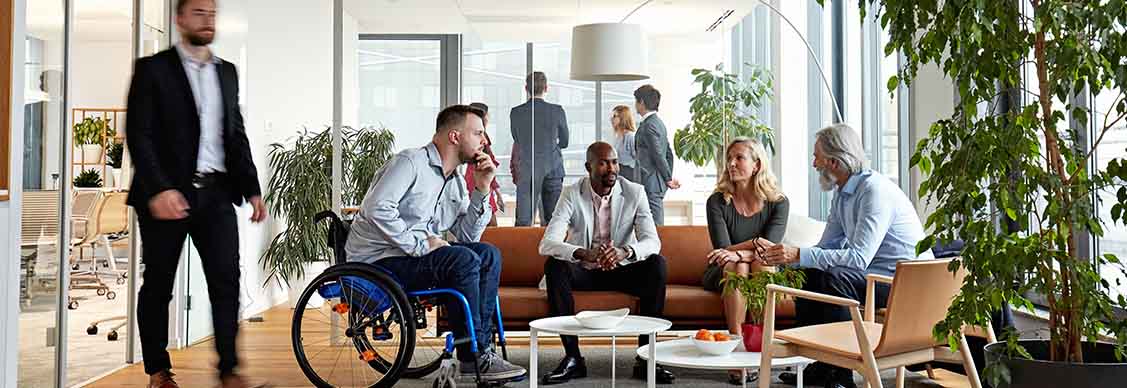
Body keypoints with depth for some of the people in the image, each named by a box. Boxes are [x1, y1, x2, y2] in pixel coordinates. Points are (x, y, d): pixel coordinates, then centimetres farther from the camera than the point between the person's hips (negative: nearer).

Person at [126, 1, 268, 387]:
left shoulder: (227, 71, 15)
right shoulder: (153, 68, 0)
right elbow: (139, 134, -7)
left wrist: (251, 188, 9)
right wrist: (158, 189, -19)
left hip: (216, 192, 4)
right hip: (167, 193, -3)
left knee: (227, 279, -4)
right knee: (158, 283, 6)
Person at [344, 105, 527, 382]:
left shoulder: (456, 182, 15)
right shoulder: (411, 162, -12)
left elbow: (467, 236, 10)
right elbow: (377, 208, -26)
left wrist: (482, 189, 2)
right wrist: (419, 245, -23)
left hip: (415, 256, 9)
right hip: (377, 261, -8)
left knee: (489, 254, -8)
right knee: (463, 259, -26)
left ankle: (481, 347, -10)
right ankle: (472, 356, -16)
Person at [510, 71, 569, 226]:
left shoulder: (515, 113, -2)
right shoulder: (557, 111, -4)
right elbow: (564, 142, 9)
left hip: (527, 171, 0)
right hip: (553, 170, 0)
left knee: (523, 221, 1)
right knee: (552, 221, 6)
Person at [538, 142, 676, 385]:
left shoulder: (634, 193, -8)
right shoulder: (572, 195, -10)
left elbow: (652, 242, -18)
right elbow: (547, 244, -23)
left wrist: (624, 252, -41)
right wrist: (583, 253, -44)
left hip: (622, 270, 1)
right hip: (584, 273, 0)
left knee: (657, 264, -27)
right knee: (554, 265, -29)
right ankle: (572, 358, -23)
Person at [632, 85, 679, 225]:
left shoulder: (648, 125, -15)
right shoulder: (659, 122, 16)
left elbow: (658, 155, -18)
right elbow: (668, 154, 18)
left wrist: (669, 179, -9)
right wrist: (668, 179, 17)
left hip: (651, 183, -10)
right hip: (658, 184, 10)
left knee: (654, 225, -8)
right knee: (658, 224, 13)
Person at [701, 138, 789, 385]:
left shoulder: (778, 203, -4)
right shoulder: (717, 202, -5)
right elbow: (722, 249, -14)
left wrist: (738, 252, -34)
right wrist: (753, 245, -24)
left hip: (761, 277, 1)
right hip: (721, 275, 0)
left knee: (763, 264, -32)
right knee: (736, 269, -33)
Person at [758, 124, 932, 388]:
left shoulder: (875, 190, -21)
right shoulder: (842, 193, 9)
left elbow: (859, 257, -30)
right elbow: (825, 248, 10)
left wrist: (799, 255, -32)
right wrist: (784, 256, -7)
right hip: (875, 274, 10)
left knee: (834, 278, -29)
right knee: (805, 276, 2)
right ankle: (822, 364, 4)